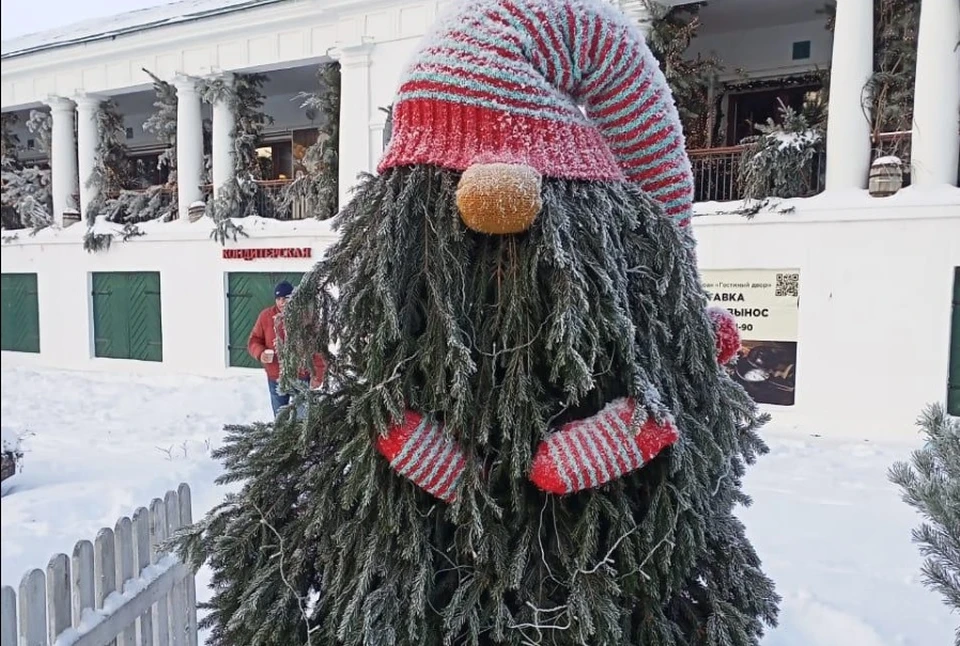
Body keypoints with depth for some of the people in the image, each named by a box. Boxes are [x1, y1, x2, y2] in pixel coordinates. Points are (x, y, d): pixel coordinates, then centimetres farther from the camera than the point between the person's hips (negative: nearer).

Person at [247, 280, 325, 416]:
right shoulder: (265, 316, -5)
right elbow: (254, 341, 4)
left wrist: (317, 374, -9)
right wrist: (260, 353, -19)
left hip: (301, 377, -2)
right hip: (275, 379, 2)